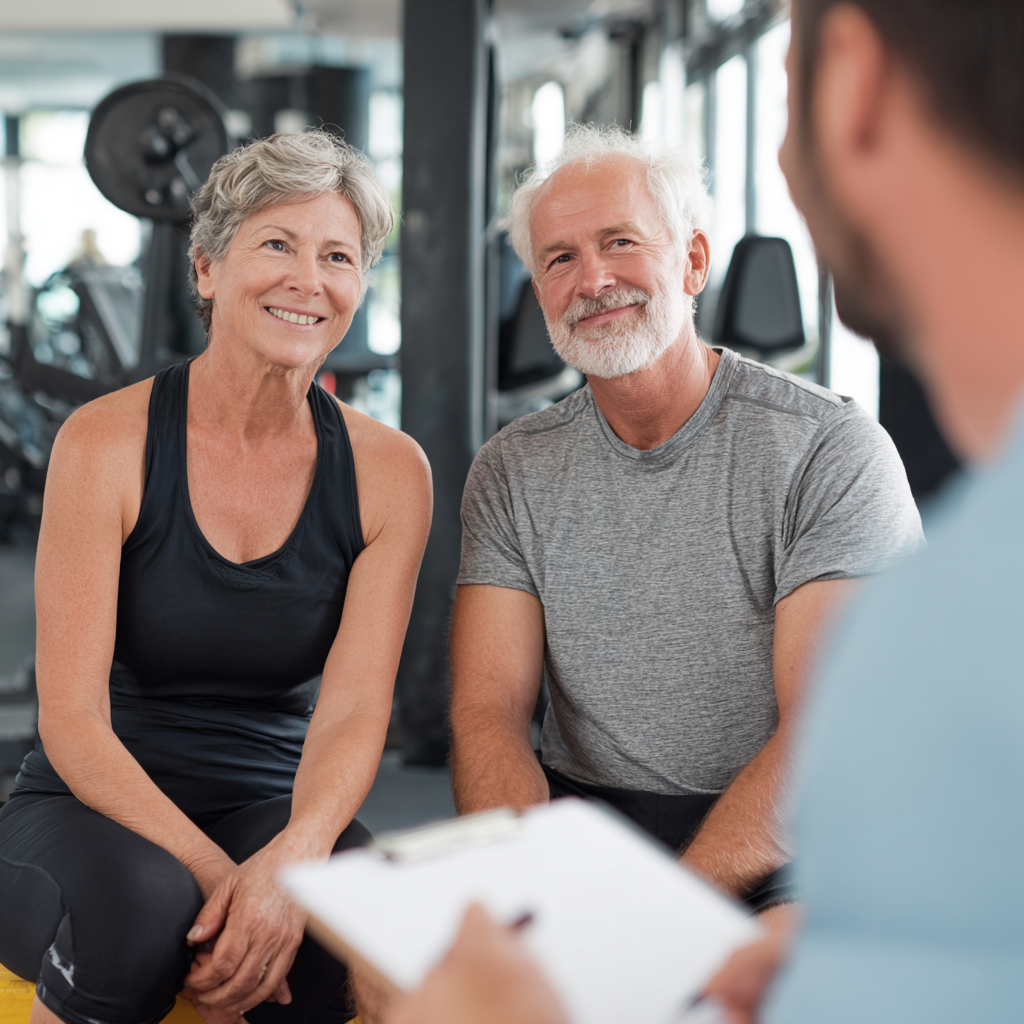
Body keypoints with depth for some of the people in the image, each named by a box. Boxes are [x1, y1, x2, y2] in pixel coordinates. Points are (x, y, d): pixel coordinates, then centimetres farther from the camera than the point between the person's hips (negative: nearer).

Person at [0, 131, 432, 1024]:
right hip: (94, 808, -2)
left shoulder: (388, 471, -2)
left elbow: (353, 711, -9)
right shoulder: (107, 441, -10)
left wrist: (293, 856, -31)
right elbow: (72, 716, -14)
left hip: (271, 808, 2)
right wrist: (215, 874, -29)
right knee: (142, 908, -37)